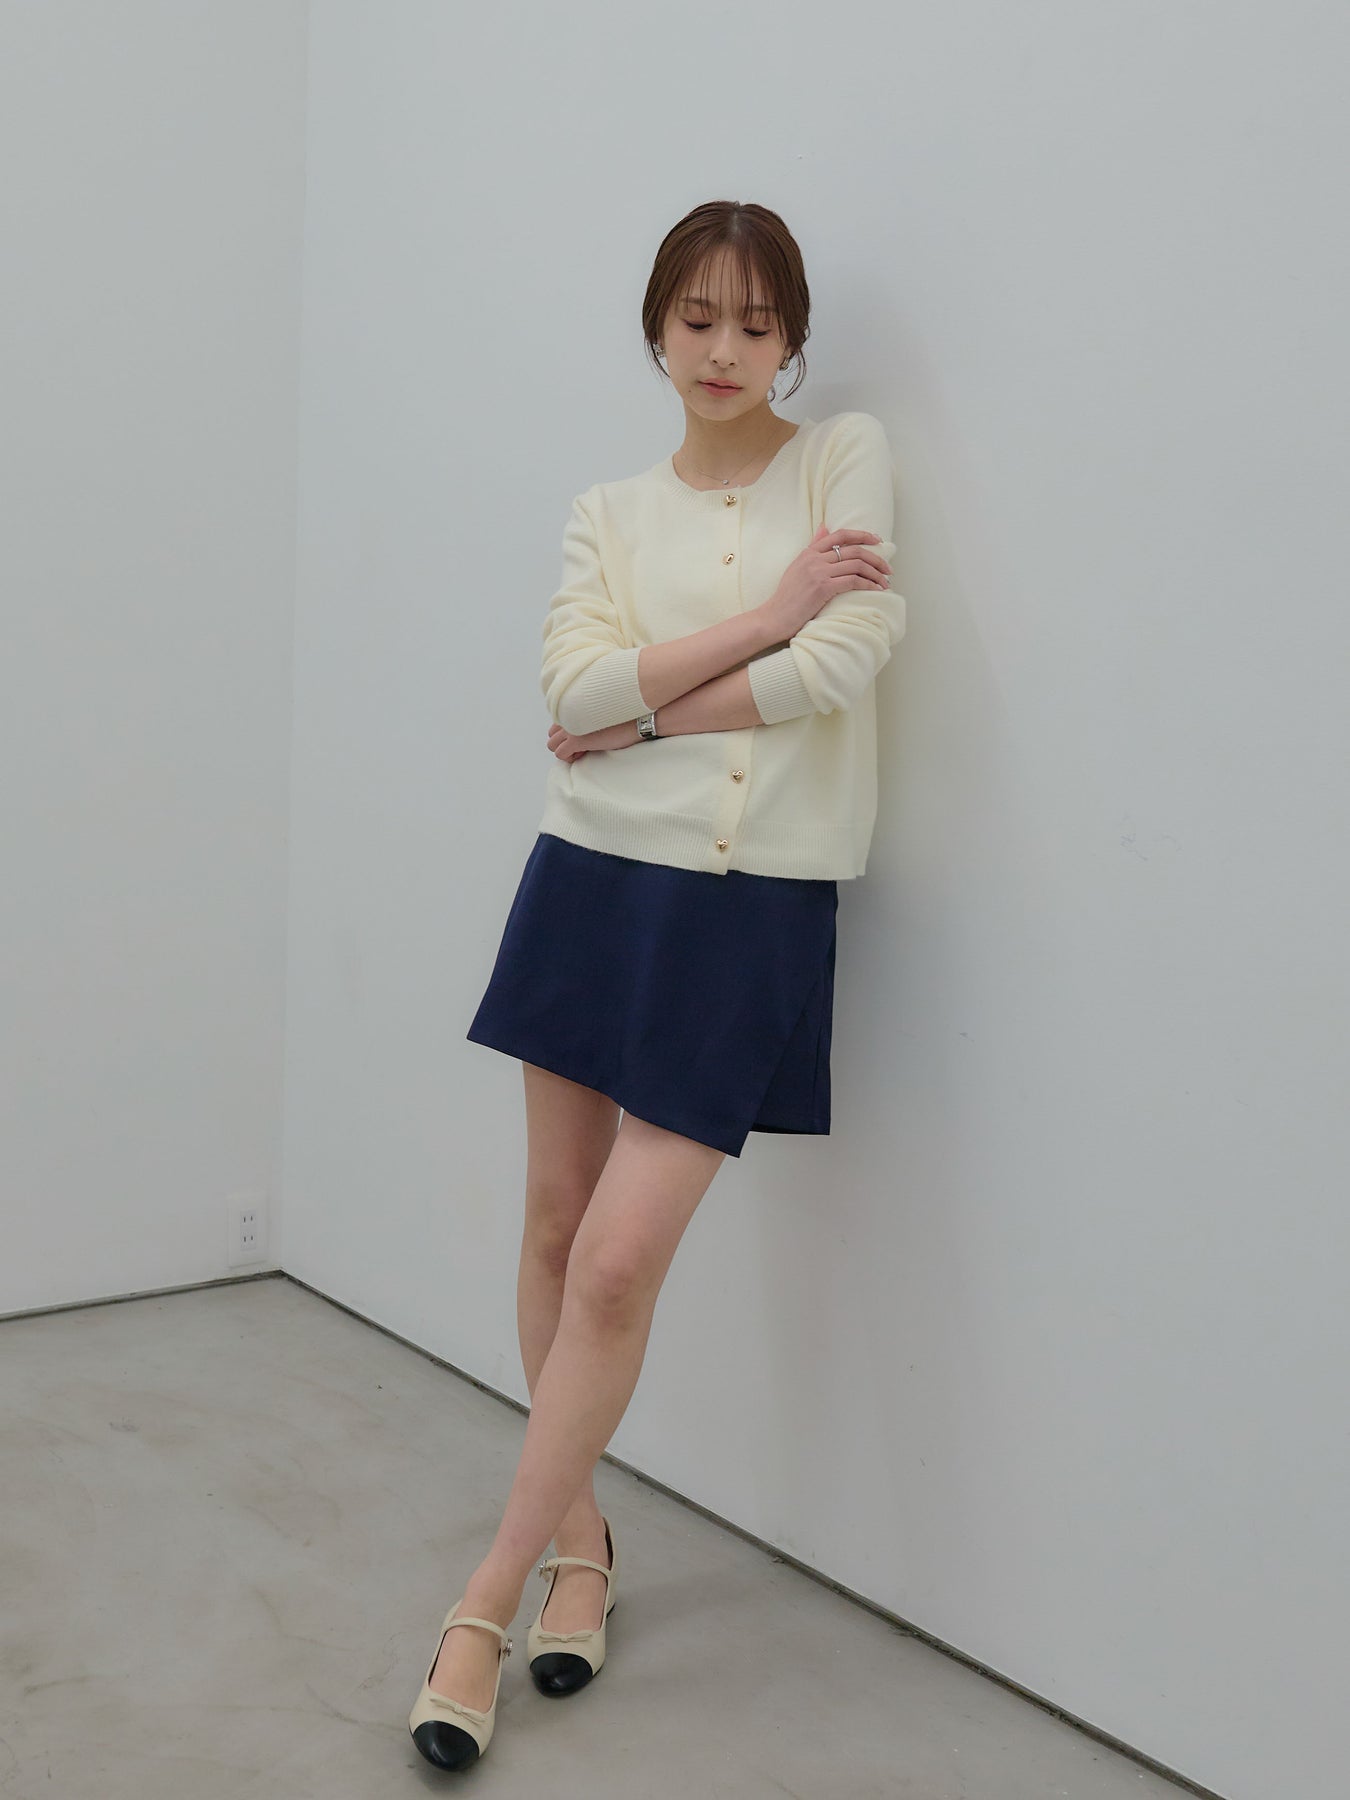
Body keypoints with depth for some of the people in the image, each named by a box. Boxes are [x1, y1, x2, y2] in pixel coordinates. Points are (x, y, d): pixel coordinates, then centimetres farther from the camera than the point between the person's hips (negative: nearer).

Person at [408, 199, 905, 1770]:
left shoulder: (846, 457, 4)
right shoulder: (609, 512, 11)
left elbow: (840, 661, -12)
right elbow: (574, 684, -7)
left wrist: (643, 710, -6)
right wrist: (766, 613, -12)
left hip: (753, 906, -4)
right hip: (596, 876, 4)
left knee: (619, 1264, -7)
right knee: (555, 1225, 9)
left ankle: (487, 1602, 7)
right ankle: (579, 1538, 29)